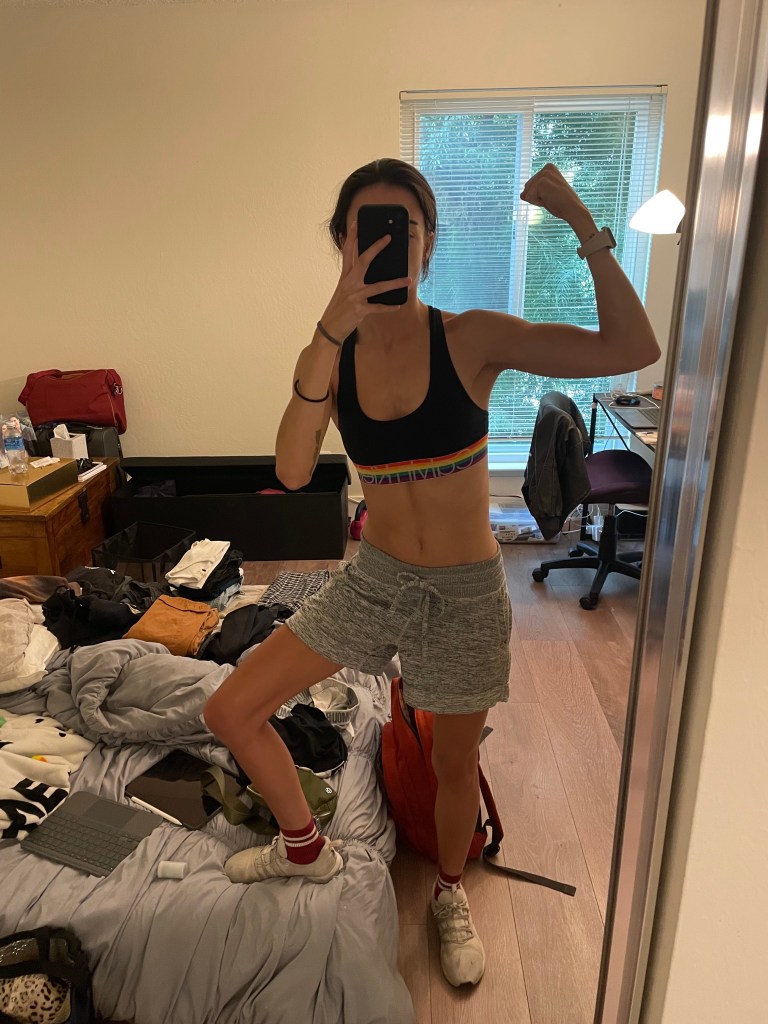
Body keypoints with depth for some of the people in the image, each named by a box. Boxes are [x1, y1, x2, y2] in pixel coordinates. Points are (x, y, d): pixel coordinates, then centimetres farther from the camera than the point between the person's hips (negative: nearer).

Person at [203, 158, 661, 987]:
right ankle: (305, 847, 32)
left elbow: (632, 351, -20)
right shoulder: (327, 355, -5)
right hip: (373, 578, 3)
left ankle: (449, 892, 50)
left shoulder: (472, 339, -12)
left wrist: (584, 226, -25)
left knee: (454, 765, 15)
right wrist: (335, 327, -30)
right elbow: (292, 470, -24)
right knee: (229, 711, 3)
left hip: (466, 591, -2)